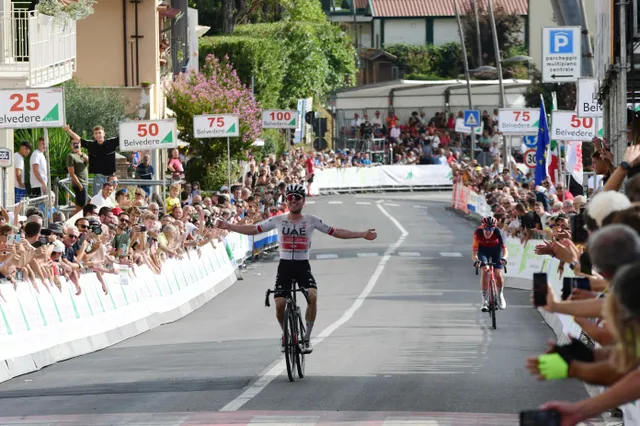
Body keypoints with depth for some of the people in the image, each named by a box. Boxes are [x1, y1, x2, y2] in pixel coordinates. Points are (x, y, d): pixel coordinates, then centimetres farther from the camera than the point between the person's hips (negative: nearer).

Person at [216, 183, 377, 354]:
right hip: (285, 266, 1)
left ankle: (307, 337, -12)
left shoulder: (311, 221, 0)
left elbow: (336, 232, 4)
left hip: (303, 266, -1)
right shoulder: (278, 220, 2)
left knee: (312, 295, -28)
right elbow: (254, 229, 8)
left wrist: (362, 235, -1)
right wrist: (228, 226, 3)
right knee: (280, 304, -13)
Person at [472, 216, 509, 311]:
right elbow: (474, 252, -35)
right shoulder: (478, 233, -33)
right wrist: (476, 260, -55)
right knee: (485, 270, -24)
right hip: (483, 250, 0)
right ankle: (485, 300, -18)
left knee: (498, 274, -11)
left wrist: (503, 258, -57)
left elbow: (504, 249, -36)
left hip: (496, 249, 0)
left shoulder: (497, 232, -33)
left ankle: (500, 295, 19)